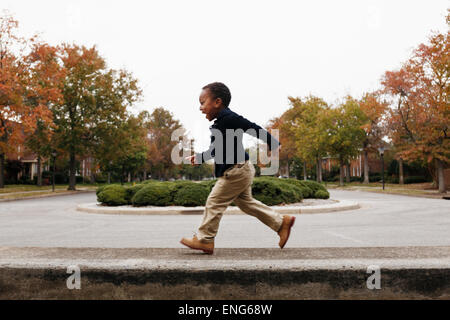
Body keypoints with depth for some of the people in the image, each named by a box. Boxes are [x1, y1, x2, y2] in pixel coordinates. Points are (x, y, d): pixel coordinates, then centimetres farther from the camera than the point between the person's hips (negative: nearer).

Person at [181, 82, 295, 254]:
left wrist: (273, 144, -8)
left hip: (237, 170, -10)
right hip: (241, 171, 10)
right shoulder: (220, 123, 14)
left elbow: (254, 128, -14)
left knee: (215, 202, -3)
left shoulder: (229, 118, -17)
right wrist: (200, 157, 18)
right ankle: (282, 222, 22)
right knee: (246, 202, 17)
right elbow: (216, 149, 23)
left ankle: (204, 239, 9)